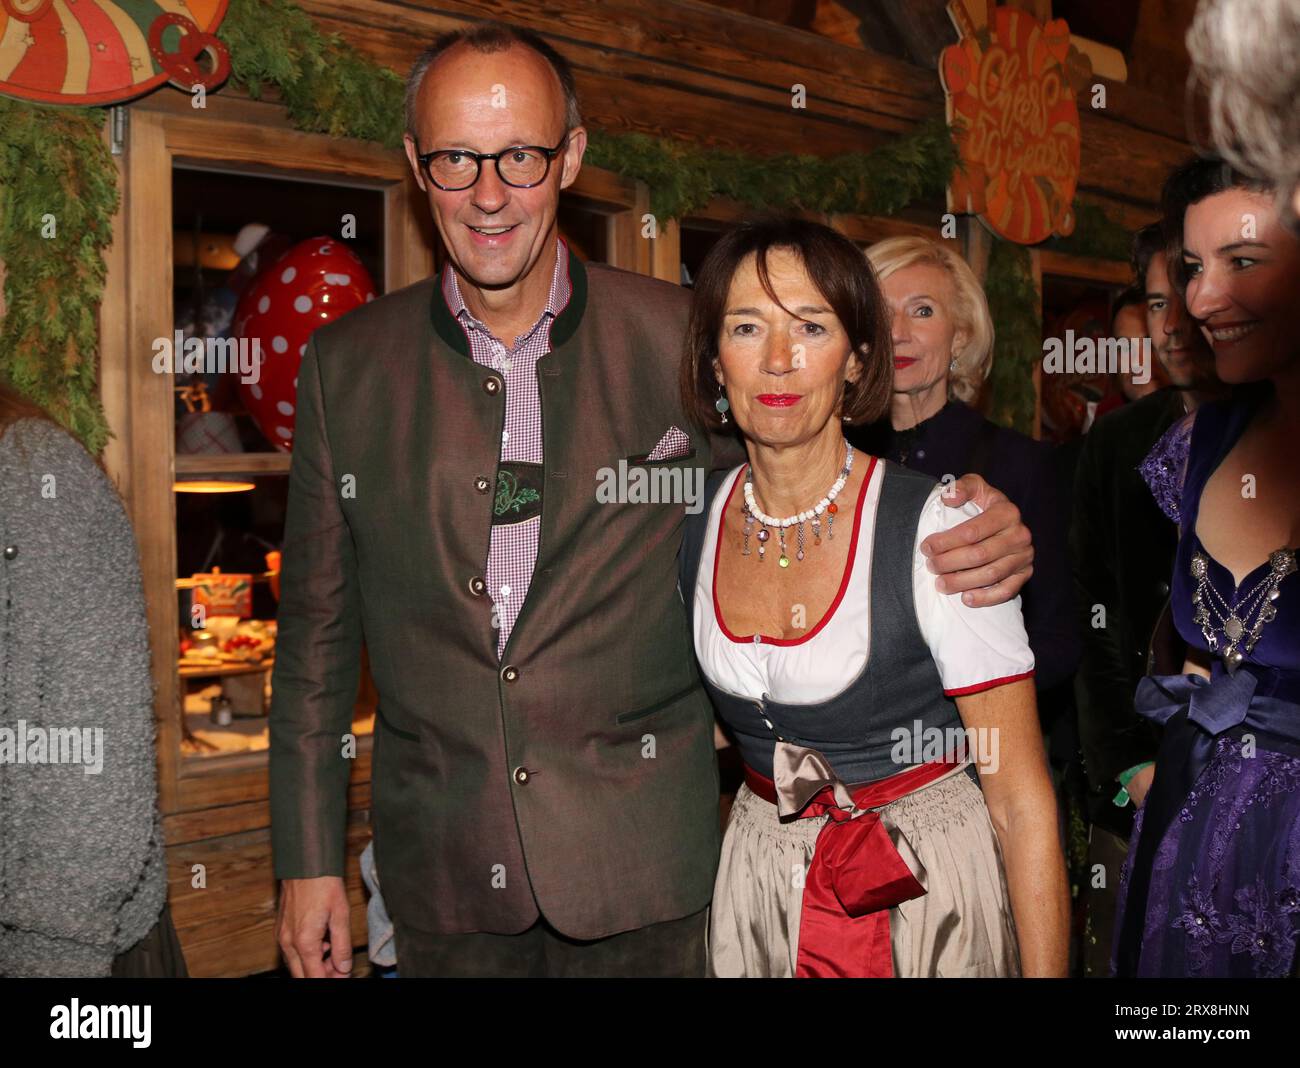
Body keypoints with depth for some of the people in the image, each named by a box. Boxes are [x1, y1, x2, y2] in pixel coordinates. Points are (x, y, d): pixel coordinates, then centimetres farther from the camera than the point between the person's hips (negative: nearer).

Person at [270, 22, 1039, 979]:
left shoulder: (682, 341, -7)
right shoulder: (344, 365, -1)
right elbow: (318, 630, 5)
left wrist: (973, 542, -18)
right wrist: (308, 861, 4)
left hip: (638, 869, -1)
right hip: (443, 874, 2)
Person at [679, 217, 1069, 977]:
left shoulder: (937, 528, -20)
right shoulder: (693, 520, -6)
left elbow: (1023, 801, -19)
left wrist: (1046, 971, -21)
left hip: (930, 880, -4)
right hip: (758, 877, 4)